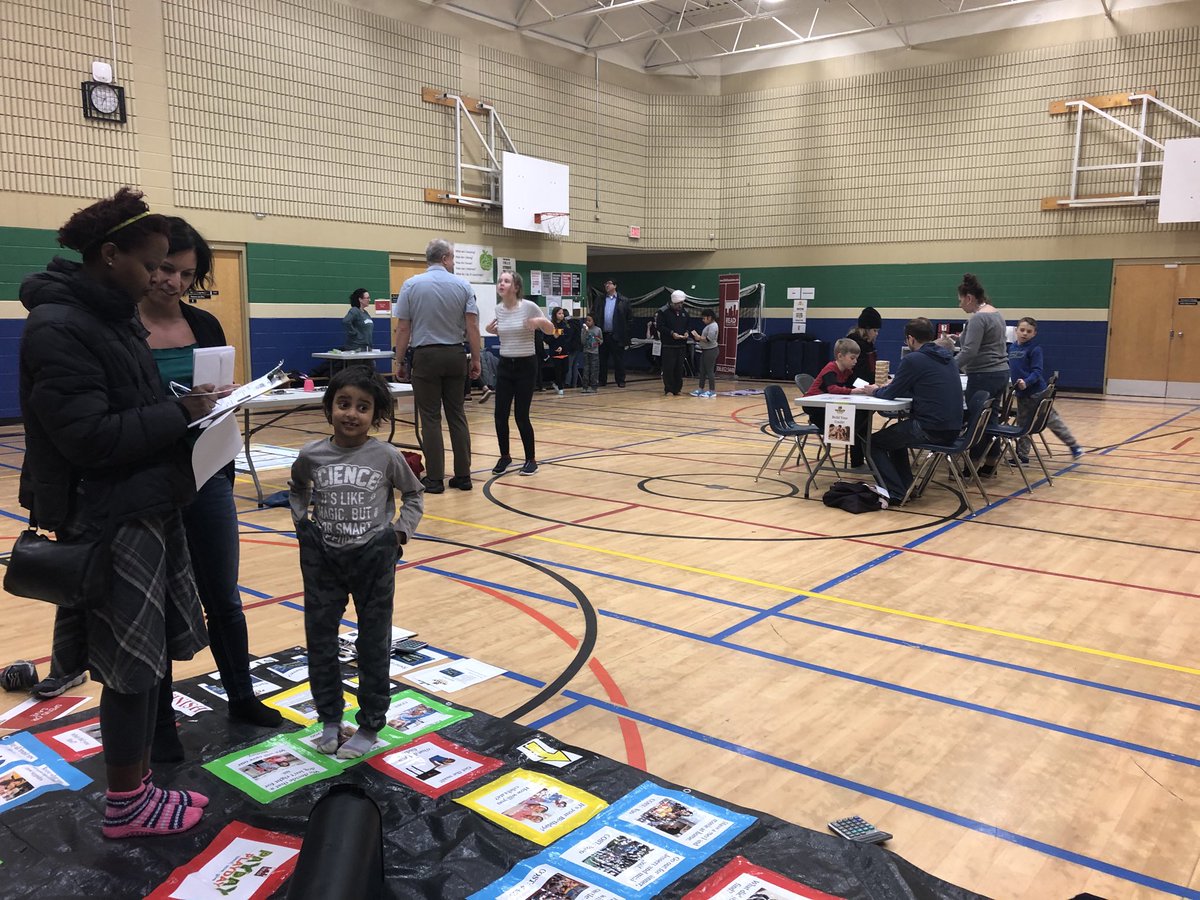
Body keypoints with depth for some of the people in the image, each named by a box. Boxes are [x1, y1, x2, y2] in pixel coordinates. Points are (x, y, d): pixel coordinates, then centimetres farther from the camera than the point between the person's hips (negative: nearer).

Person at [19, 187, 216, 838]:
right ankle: (126, 806, 18)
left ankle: (139, 783, 27)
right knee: (132, 667, 2)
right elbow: (89, 437, -22)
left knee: (146, 660, 14)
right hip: (111, 523, -9)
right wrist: (179, 413, -16)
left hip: (148, 511, 9)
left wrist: (187, 411, 4)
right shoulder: (57, 330, -17)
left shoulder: (111, 316, 13)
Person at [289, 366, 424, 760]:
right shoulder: (311, 455, -5)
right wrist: (301, 521, 6)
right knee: (320, 639, 11)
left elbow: (414, 494, 6)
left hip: (373, 558, -2)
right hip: (324, 558, 2)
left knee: (374, 644, 8)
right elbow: (297, 488, 17)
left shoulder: (387, 456, -11)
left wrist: (401, 529, -5)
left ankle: (370, 725, 22)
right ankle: (330, 718, 29)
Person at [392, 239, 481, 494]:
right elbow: (472, 326, -4)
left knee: (431, 419, 0)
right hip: (455, 356, 2)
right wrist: (475, 359, 2)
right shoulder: (462, 286, 0)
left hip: (425, 357, -2)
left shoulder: (411, 285, -3)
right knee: (457, 416, 8)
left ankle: (434, 479, 0)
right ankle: (462, 476, 9)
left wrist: (400, 361, 4)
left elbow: (403, 329, -4)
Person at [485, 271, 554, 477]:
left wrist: (539, 322, -22)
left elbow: (551, 330, -2)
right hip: (504, 366, 4)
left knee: (521, 416, -4)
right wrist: (491, 330, 0)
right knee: (500, 415, 0)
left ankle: (531, 459, 14)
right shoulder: (498, 309, 2)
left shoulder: (529, 306, -11)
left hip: (526, 365, -4)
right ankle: (505, 457, 20)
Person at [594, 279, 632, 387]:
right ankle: (602, 380, 15)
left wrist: (627, 332, -5)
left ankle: (620, 381, 10)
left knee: (619, 360, 2)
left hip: (617, 335, -3)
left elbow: (630, 318, 1)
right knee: (602, 359, 7)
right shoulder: (600, 300, 10)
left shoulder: (624, 301, 2)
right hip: (603, 335, 3)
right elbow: (595, 316, 7)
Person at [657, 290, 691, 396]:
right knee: (668, 368, -6)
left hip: (681, 345, 5)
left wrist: (686, 332, -1)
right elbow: (660, 327, -11)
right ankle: (668, 389, 3)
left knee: (679, 369, 6)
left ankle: (676, 389, 14)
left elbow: (687, 326, 22)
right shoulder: (663, 312, -6)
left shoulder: (684, 312, 13)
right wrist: (671, 333, -21)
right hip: (668, 346, -5)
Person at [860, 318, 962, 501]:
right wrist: (889, 388, 27)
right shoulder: (947, 357, 14)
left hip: (931, 429, -8)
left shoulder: (913, 359, -11)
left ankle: (896, 492, 0)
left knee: (874, 443, 8)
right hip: (953, 429, 8)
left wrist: (875, 391, 17)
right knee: (895, 435, 30)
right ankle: (906, 486, 28)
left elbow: (890, 394, -4)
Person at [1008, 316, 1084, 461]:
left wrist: (1026, 382, -31)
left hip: (1036, 392, -6)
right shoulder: (1012, 348, 9)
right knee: (1023, 425, 12)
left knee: (1053, 421, -1)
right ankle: (1022, 455, 20)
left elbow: (1037, 371, -16)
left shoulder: (1035, 349, -10)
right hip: (1021, 394, 6)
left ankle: (1074, 447, 11)